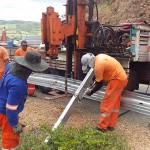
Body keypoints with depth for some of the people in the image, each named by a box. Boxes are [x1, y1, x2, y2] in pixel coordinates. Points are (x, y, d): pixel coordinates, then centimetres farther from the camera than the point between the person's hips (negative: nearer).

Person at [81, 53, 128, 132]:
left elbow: (99, 84, -12)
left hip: (117, 80, -10)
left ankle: (102, 127, 5)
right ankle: (111, 125, 25)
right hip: (122, 78, 10)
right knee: (114, 103, 16)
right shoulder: (98, 57, 7)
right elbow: (99, 77, 19)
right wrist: (93, 84, 18)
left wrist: (90, 92, 1)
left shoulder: (98, 65, -22)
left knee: (106, 104, -3)